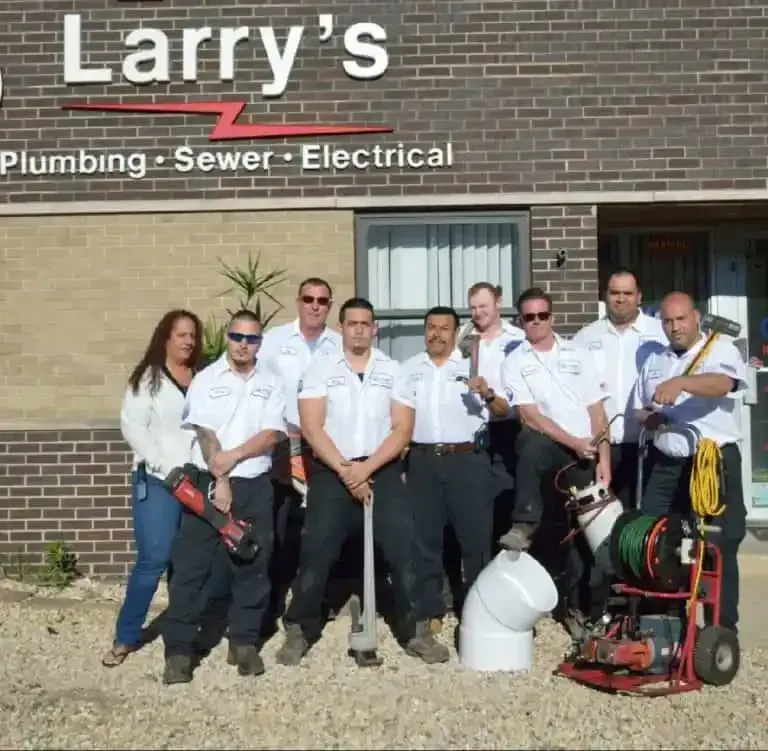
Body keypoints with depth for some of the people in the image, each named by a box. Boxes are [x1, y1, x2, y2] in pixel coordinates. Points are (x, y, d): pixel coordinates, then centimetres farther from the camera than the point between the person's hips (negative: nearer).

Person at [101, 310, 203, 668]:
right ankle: (126, 636, 6)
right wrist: (167, 466, -13)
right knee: (154, 559, -8)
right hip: (157, 480, -3)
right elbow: (132, 427, -6)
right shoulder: (147, 378, 2)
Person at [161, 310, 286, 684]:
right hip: (209, 482, -2)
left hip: (255, 486, 2)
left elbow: (271, 435, -3)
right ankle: (179, 649, 5)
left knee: (252, 566, 7)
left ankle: (245, 643, 19)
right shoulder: (205, 380, 1)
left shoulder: (270, 384, 7)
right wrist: (220, 481, -15)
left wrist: (234, 456, -15)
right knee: (191, 566, -2)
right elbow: (205, 433, -8)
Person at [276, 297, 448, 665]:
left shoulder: (393, 371, 6)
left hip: (383, 471, 1)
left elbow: (402, 429, -2)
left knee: (404, 549, -5)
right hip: (331, 472, -1)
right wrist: (345, 469, -13)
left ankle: (414, 630, 8)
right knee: (316, 552, 0)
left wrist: (366, 468, -13)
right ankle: (300, 631, 15)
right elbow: (311, 428, -5)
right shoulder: (320, 369, 4)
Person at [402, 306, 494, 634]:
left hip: (467, 459, -2)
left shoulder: (473, 366, 3)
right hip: (422, 461, 3)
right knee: (424, 537, 8)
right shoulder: (409, 369, 11)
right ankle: (428, 610, 20)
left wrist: (488, 394, -25)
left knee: (476, 535, 3)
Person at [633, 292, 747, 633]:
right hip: (665, 464, 5)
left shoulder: (721, 350, -3)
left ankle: (723, 628, 10)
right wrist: (651, 419, -2)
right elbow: (640, 410, 21)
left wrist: (681, 382, -42)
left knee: (718, 547, -1)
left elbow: (722, 384, -25)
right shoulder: (654, 361, 15)